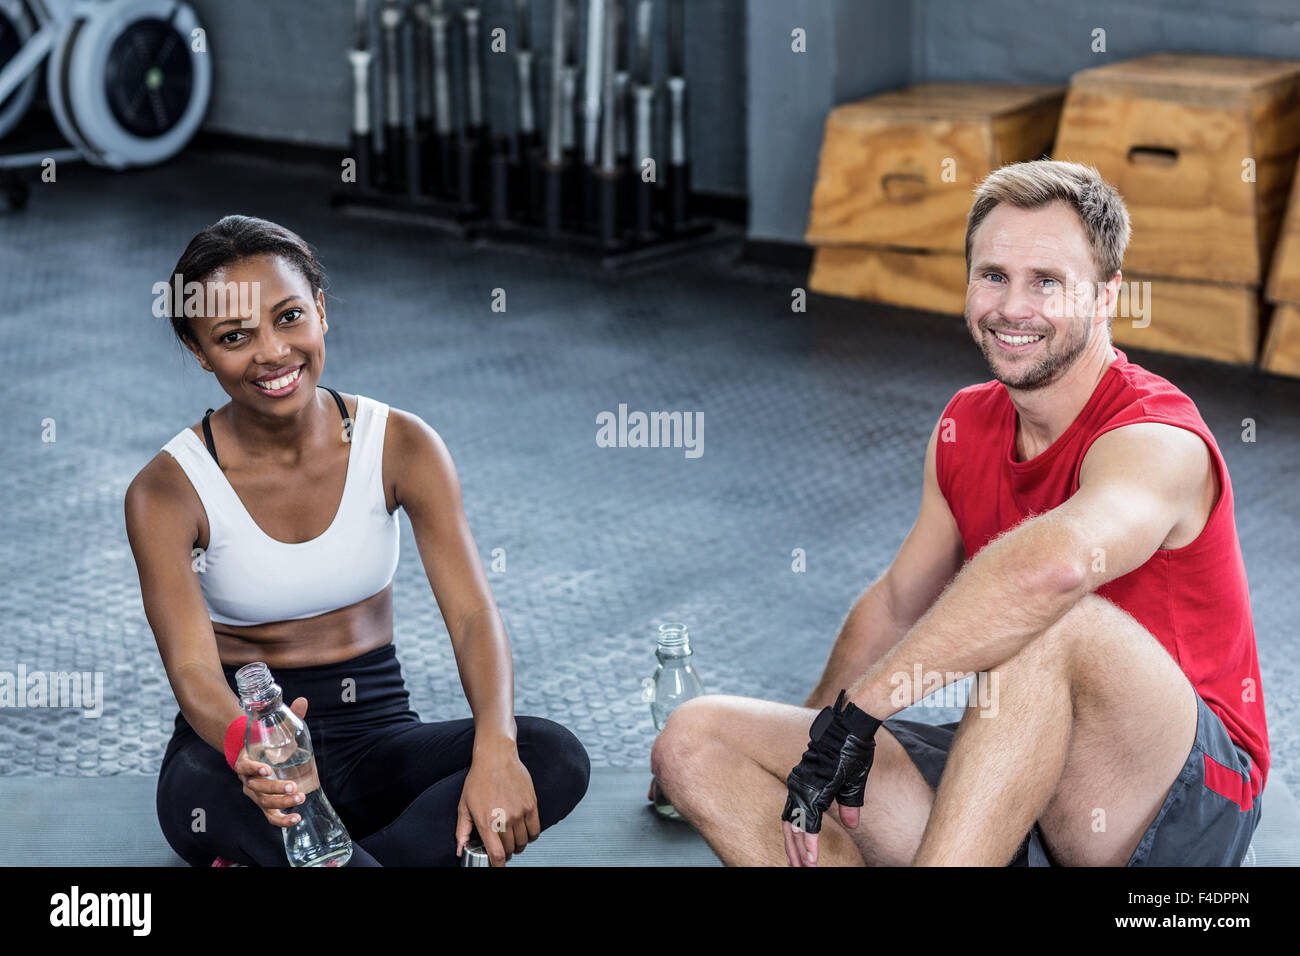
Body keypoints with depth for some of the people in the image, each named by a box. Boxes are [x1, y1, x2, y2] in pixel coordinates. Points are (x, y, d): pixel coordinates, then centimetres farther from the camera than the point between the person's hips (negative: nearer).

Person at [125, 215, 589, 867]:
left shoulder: (402, 446, -4)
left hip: (378, 729, 3)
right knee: (199, 790, -40)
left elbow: (472, 614, -12)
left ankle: (268, 865, -29)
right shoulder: (168, 490, -9)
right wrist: (248, 744, -45)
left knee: (555, 757, -28)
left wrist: (494, 749, -33)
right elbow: (192, 668, -19)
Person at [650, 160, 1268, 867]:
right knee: (693, 739, -6)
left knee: (1048, 623, -39)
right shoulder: (964, 425, 9)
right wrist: (806, 738, 19)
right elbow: (897, 603, 21)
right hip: (1008, 778, 8)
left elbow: (1058, 562, -41)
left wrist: (856, 708, -37)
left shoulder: (1160, 441, -18)